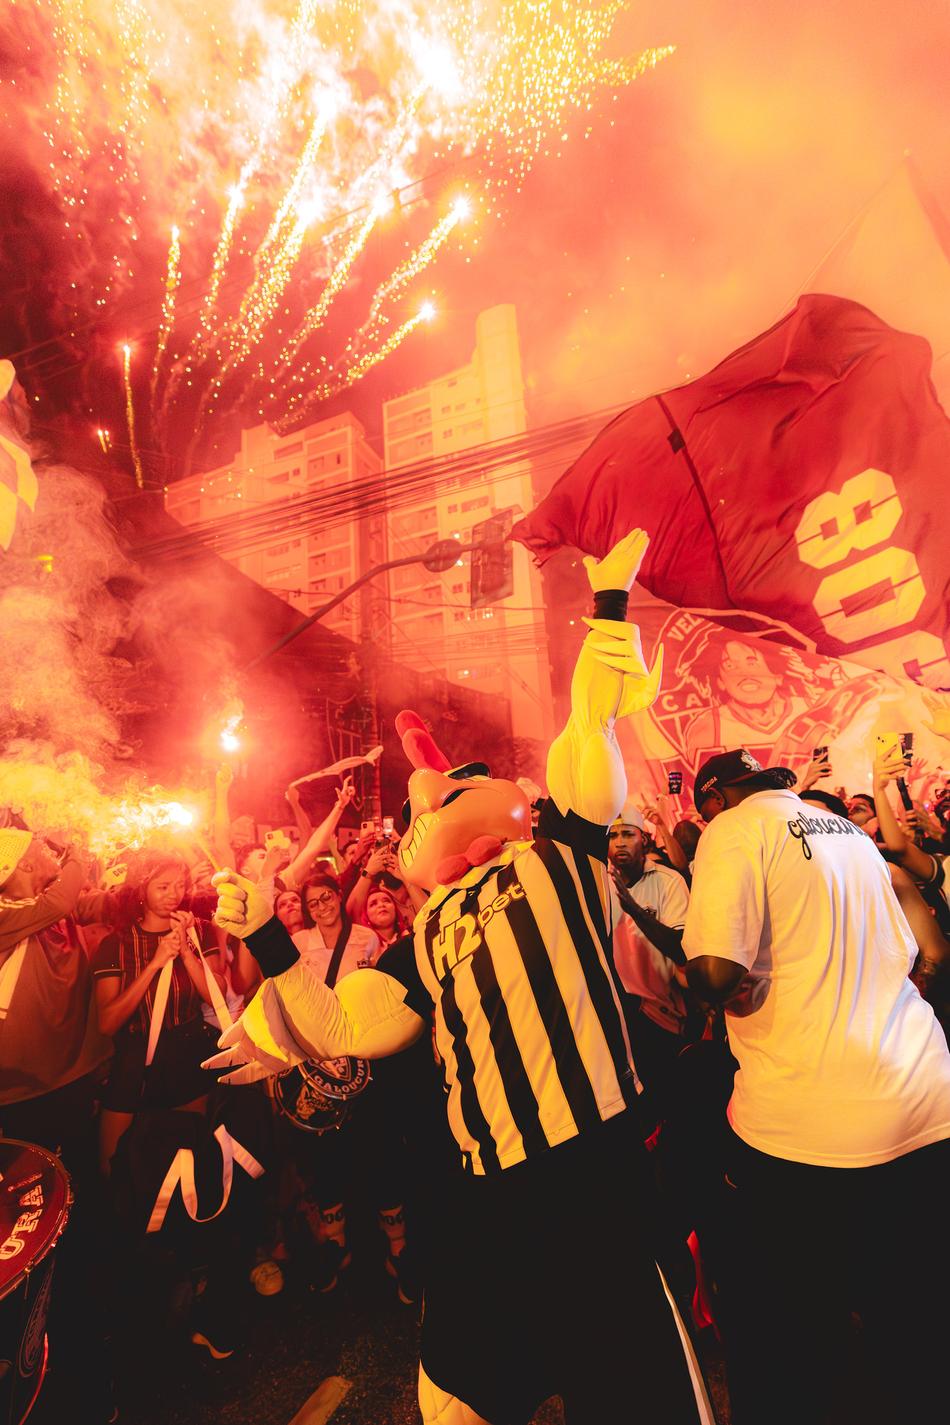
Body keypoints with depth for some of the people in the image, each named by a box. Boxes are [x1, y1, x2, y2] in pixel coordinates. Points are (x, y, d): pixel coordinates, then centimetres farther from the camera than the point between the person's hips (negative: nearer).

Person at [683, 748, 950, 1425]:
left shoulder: (735, 829, -11)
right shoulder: (849, 830, 11)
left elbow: (718, 972, -24)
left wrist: (720, 988, -2)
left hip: (807, 1128, -7)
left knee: (779, 1345, 15)